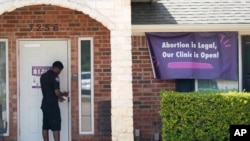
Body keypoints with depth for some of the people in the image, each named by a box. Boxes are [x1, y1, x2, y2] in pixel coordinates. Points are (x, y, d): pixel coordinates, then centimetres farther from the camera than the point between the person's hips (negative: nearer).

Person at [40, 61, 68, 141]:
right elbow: (57, 92, -18)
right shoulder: (55, 77, -13)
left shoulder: (43, 76, 13)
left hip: (45, 104, 8)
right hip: (52, 105, -8)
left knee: (45, 126, 8)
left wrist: (58, 97, 21)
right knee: (56, 127, -4)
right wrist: (64, 94, 2)